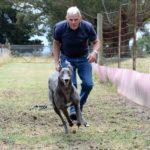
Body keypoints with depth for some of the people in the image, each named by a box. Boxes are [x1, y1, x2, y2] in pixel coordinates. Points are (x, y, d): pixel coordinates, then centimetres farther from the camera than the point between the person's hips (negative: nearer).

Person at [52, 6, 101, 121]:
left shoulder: (87, 27, -22)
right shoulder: (60, 27, -21)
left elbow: (96, 42, -7)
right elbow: (56, 43, -3)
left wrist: (94, 52, -29)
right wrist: (56, 62, -6)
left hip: (83, 58, 1)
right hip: (67, 58, -1)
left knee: (88, 84, -6)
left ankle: (80, 105, 19)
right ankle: (73, 109, -7)